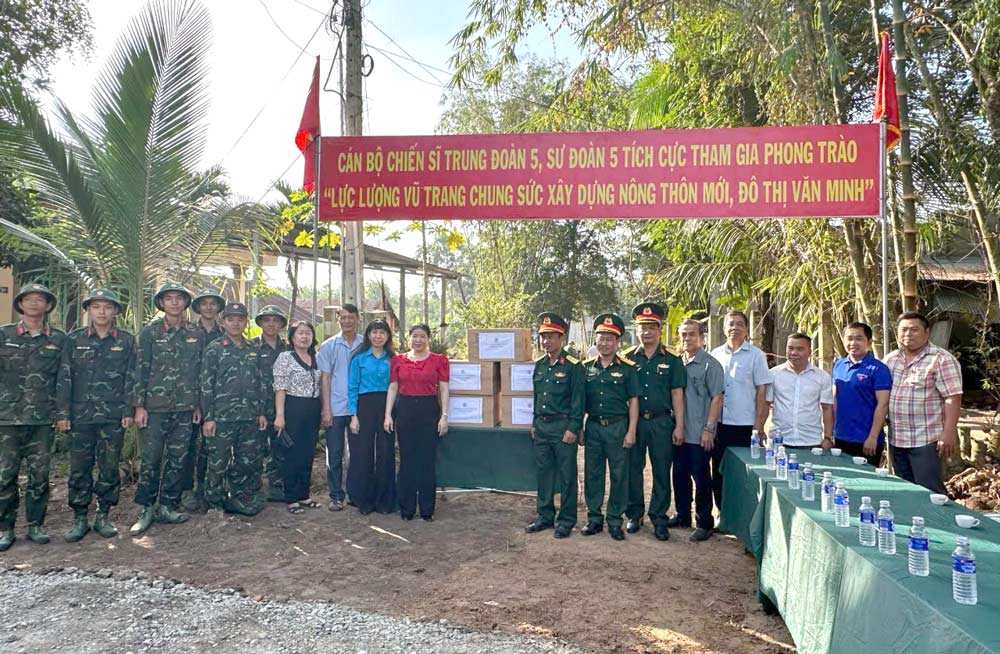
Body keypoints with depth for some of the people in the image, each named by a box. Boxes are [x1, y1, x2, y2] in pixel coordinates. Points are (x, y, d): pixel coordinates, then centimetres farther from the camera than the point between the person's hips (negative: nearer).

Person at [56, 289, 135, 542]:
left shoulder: (126, 340, 4)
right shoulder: (74, 339, 5)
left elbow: (131, 377, 3)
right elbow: (64, 378, 3)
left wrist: (128, 411, -4)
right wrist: (63, 413, -2)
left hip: (113, 416, 0)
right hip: (80, 414, 1)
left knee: (109, 467, 5)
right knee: (79, 468, 4)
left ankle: (103, 515, 17)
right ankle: (79, 518, 16)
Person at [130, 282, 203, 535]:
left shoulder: (197, 334, 8)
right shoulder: (150, 331, 0)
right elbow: (140, 369, -2)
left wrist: (198, 404, 9)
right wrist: (139, 405, -6)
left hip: (185, 407, 3)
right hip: (155, 406, -3)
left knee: (178, 459, 6)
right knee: (151, 458, -2)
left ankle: (167, 507, 17)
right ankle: (146, 509, 9)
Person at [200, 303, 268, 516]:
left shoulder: (253, 350, 13)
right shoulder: (214, 349, -1)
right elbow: (206, 385, -5)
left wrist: (261, 412, 9)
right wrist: (208, 417, -10)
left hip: (249, 418, 4)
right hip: (221, 418, -4)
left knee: (248, 462, 9)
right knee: (218, 463, 1)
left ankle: (239, 500, 23)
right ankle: (214, 504, 17)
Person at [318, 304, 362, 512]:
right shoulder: (328, 346, 3)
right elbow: (325, 379, 1)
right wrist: (326, 409, -4)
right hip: (336, 409, -1)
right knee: (334, 455, 4)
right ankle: (336, 496, 14)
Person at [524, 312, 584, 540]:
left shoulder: (573, 366, -9)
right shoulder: (539, 365, 10)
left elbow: (578, 400, -11)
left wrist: (573, 429, -15)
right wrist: (534, 424, 14)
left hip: (563, 427, -6)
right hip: (541, 427, 6)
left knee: (567, 475, 3)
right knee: (543, 473, 12)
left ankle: (566, 521, 14)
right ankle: (545, 516, 25)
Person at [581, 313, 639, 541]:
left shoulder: (628, 368, -1)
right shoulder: (587, 367, 7)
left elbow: (633, 401, -2)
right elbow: (580, 401, 11)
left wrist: (631, 431, -8)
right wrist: (579, 428, 7)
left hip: (618, 427, -3)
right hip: (593, 427, 3)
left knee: (619, 475, 4)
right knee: (592, 474, 9)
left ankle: (615, 521, 17)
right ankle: (594, 519, 21)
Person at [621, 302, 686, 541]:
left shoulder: (671, 360, 4)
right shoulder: (627, 358, 5)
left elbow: (677, 395, 3)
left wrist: (679, 426, -3)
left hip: (662, 423, 0)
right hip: (633, 422, 1)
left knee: (662, 472, 4)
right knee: (633, 469, 7)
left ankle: (659, 518, 15)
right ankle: (634, 514, 20)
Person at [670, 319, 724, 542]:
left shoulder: (710, 365, -8)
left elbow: (717, 398, -11)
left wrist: (709, 429, -16)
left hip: (699, 434, -6)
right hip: (680, 431, 6)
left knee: (701, 478, 2)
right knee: (679, 475, 14)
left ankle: (704, 523, 14)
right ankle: (682, 516, 29)